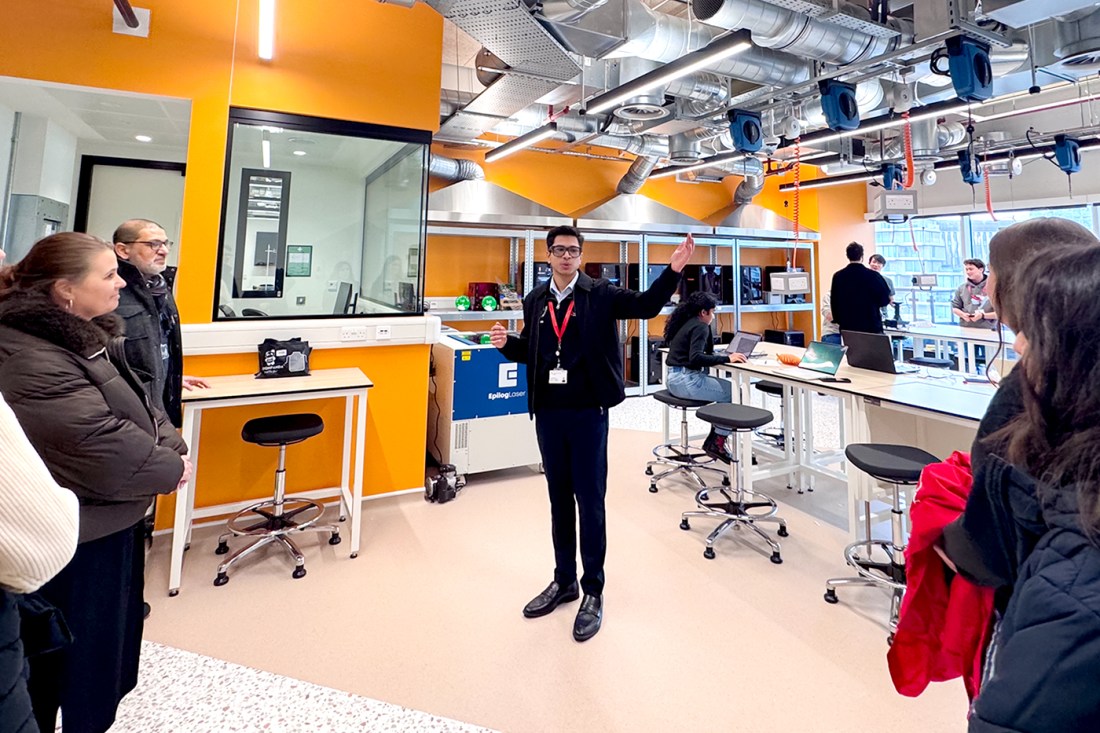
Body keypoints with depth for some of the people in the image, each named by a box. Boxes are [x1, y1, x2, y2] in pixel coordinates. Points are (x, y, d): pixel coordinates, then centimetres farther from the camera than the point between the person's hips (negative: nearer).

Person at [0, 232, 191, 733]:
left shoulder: (84, 335, 5)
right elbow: (99, 441, -29)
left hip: (109, 518, 10)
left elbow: (138, 404, 8)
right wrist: (170, 468, -15)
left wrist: (170, 445, -9)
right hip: (77, 536, -9)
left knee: (108, 644, 26)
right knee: (72, 660, 12)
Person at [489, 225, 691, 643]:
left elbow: (646, 306, -11)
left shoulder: (600, 294, -3)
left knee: (590, 501, 3)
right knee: (559, 499, 15)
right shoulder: (535, 300, 8)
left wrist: (674, 270, -24)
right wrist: (506, 343, -2)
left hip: (587, 413, -4)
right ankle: (564, 581, 32)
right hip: (548, 413, 4)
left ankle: (593, 592, 19)